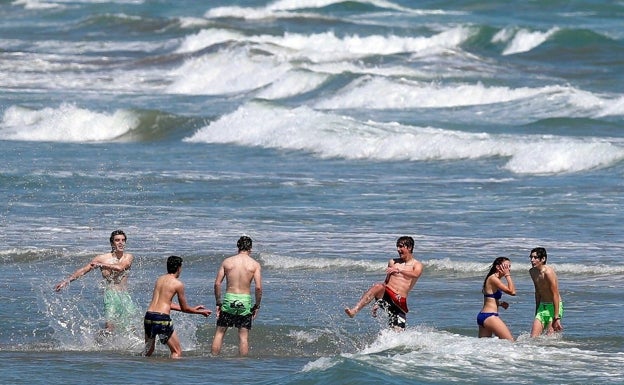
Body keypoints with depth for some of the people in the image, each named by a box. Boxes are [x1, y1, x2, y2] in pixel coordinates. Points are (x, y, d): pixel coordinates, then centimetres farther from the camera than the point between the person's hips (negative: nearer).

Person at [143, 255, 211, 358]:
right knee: (177, 352, 4)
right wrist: (200, 312, 22)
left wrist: (192, 309, 32)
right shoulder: (178, 284, -3)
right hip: (162, 318, -6)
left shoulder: (160, 279, 17)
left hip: (149, 315, 6)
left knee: (148, 350, 23)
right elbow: (184, 308, 4)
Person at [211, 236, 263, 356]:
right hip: (245, 301, -1)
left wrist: (218, 303, 8)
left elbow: (217, 284, -1)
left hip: (229, 299, 1)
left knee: (219, 332, 12)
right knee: (243, 336, 5)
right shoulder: (255, 264, -2)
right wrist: (257, 305, 2)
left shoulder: (227, 261, 2)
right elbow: (258, 287, -9)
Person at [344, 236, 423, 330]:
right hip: (385, 295, 1)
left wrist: (398, 270, -34)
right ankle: (354, 311, -48)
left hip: (400, 302, -1)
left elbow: (415, 275, -18)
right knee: (378, 286, -34)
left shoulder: (417, 265, 6)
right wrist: (377, 303, 20)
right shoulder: (393, 262, 19)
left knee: (397, 333, -12)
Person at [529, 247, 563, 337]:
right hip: (542, 306, 8)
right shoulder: (532, 272, 6)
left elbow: (555, 295, -21)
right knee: (533, 338, -2)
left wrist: (557, 318, -23)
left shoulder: (548, 272, -20)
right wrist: (537, 312, 23)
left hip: (554, 306, -8)